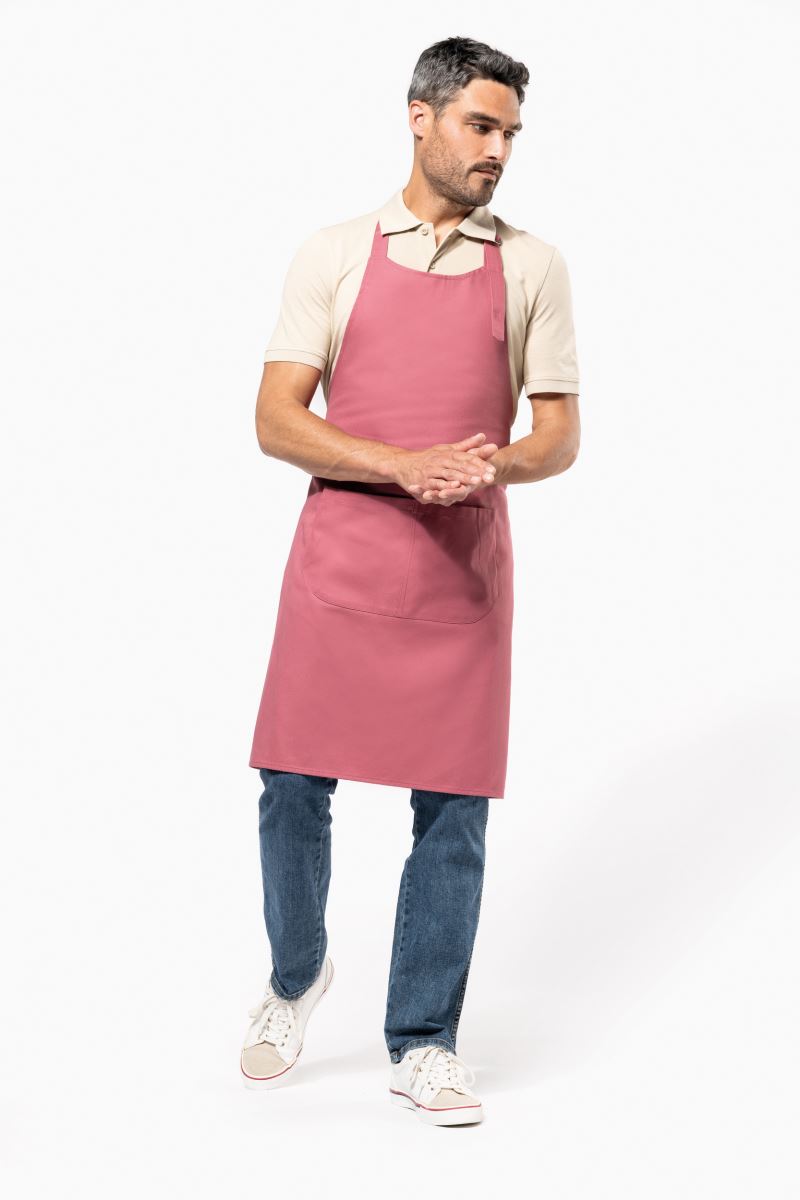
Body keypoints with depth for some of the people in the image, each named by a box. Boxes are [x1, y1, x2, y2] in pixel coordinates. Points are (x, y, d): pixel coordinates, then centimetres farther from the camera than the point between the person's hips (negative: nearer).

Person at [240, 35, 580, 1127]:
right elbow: (275, 422, -2)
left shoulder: (531, 268, 8)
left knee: (453, 810, 1)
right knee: (293, 789, 2)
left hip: (465, 571, 1)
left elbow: (561, 436, 8)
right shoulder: (334, 256, 5)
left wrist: (493, 466, -15)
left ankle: (423, 1044, 15)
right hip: (339, 557, -1)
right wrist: (407, 467, -17)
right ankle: (297, 978, 29)